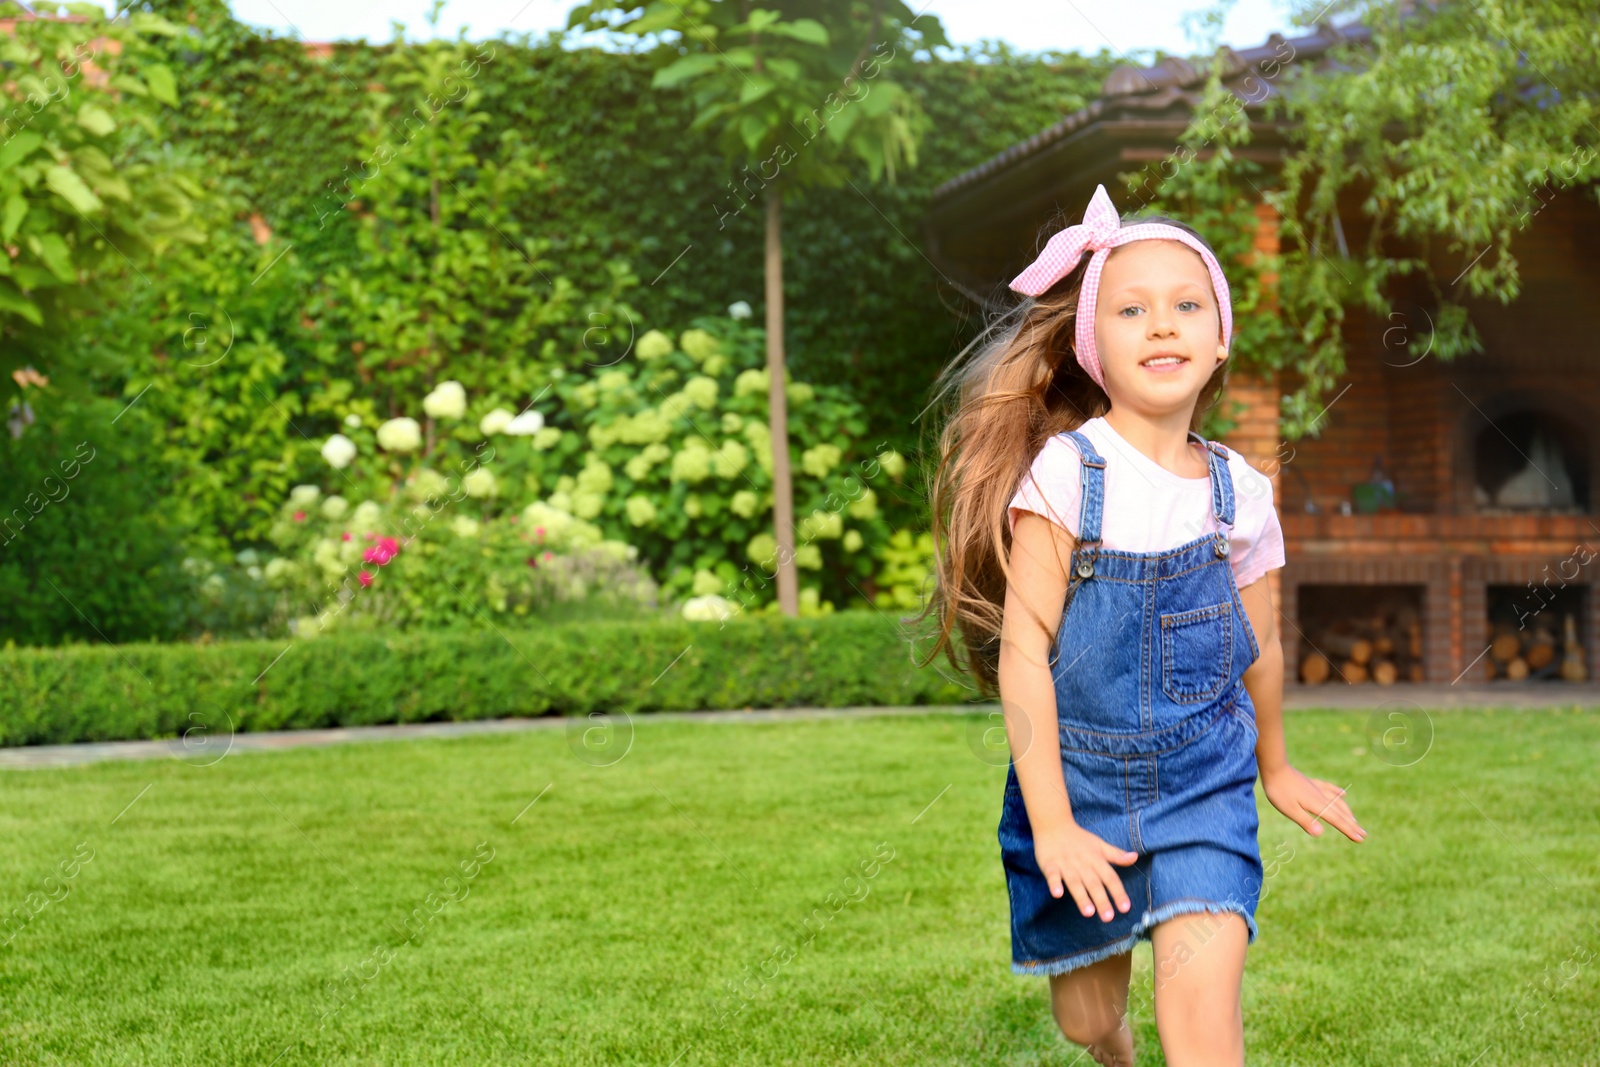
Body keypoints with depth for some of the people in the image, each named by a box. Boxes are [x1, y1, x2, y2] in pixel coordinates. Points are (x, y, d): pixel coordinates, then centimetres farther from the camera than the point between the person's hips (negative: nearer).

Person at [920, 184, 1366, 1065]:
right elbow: (1024, 651, -13)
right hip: (1076, 783, -1)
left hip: (1204, 787, 1)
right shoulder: (1065, 472, -13)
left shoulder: (1239, 491, -2)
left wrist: (1275, 770, 28)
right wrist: (1051, 827, -16)